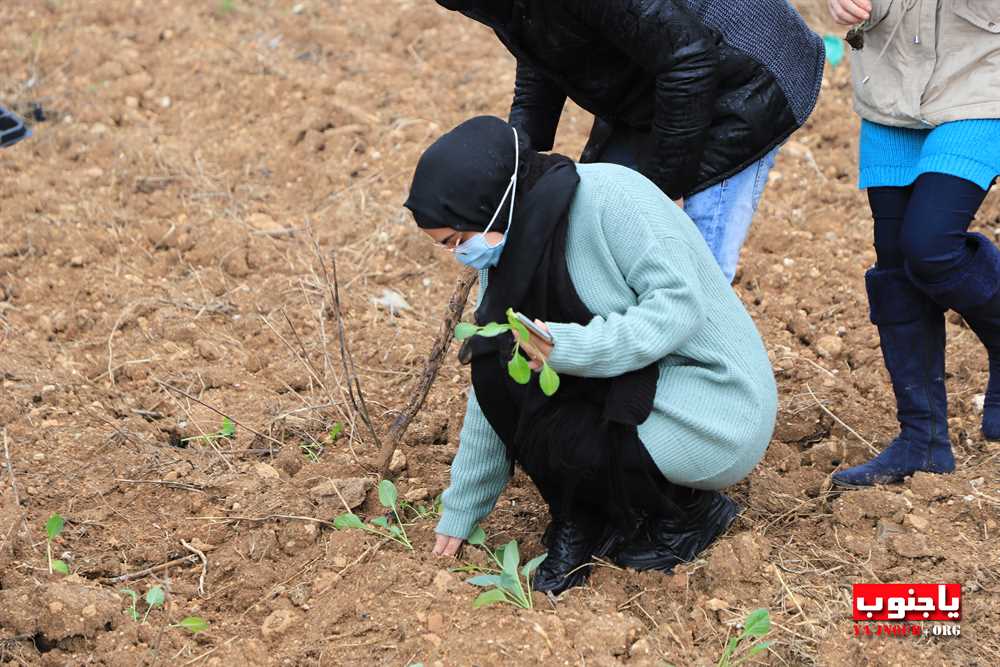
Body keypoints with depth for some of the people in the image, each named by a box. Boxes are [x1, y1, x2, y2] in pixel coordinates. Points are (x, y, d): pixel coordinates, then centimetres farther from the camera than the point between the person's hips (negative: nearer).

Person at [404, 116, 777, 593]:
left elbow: (680, 302, -24)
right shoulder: (507, 255, 4)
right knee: (496, 366, -12)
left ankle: (691, 509, 1)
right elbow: (490, 391, 9)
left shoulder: (610, 196, -20)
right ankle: (580, 523, 2)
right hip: (625, 387, 8)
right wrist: (459, 513, 10)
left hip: (714, 405, -7)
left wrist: (578, 348, -35)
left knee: (551, 442, -25)